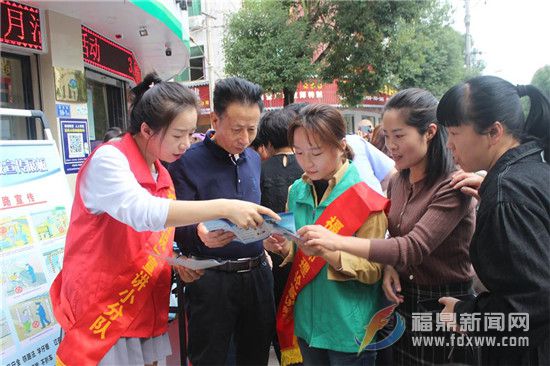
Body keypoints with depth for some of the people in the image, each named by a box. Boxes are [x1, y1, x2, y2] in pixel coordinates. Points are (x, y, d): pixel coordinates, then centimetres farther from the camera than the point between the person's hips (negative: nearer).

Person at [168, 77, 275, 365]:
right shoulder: (188, 162, -12)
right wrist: (199, 235, -34)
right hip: (212, 279, -6)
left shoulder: (254, 159, 9)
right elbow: (177, 227, -14)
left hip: (258, 273, 6)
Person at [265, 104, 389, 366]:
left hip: (348, 328, -5)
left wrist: (328, 252, -30)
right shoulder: (297, 192, 1)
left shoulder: (365, 198, -15)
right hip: (306, 323, 5)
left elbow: (373, 270, -15)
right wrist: (284, 248, -10)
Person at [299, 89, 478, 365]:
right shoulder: (397, 182, 4)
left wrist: (337, 241, -36)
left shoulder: (453, 186, -19)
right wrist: (389, 266, -10)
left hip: (444, 307, -6)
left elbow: (414, 247, -28)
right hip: (402, 302, 6)